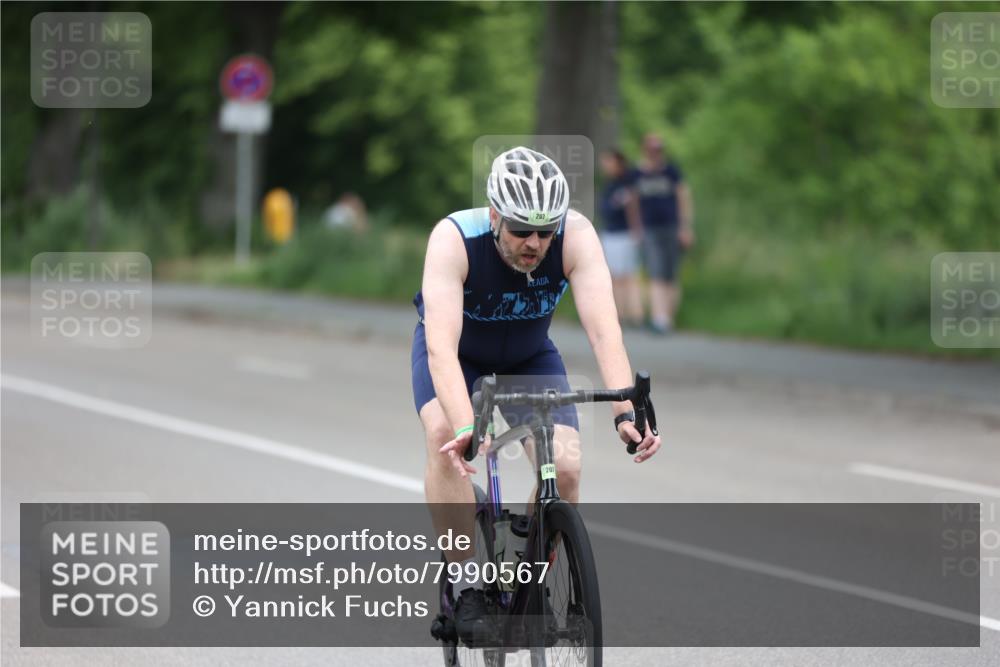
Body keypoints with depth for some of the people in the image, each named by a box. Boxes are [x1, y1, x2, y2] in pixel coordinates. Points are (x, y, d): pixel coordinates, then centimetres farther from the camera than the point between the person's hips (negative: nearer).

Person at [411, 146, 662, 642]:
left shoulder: (575, 236, -32)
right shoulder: (454, 239, -37)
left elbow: (603, 329, -40)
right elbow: (442, 347, -47)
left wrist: (627, 412, -55)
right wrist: (465, 427, -61)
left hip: (529, 354, 2)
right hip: (457, 349, -2)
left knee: (565, 467, -19)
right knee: (444, 435, -32)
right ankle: (467, 588, -21)